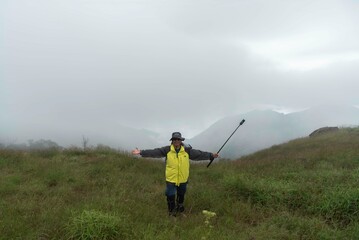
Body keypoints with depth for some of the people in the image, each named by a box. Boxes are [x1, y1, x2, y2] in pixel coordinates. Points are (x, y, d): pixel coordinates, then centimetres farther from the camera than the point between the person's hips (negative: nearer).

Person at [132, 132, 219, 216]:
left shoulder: (187, 150, -5)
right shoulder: (167, 150, -9)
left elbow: (199, 154, -3)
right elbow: (155, 152, -14)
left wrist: (211, 155, -7)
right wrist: (141, 152, -22)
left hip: (183, 179, 2)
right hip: (171, 179, -2)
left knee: (181, 195, 22)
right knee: (170, 196, 3)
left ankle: (180, 207, 50)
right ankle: (171, 213, 23)